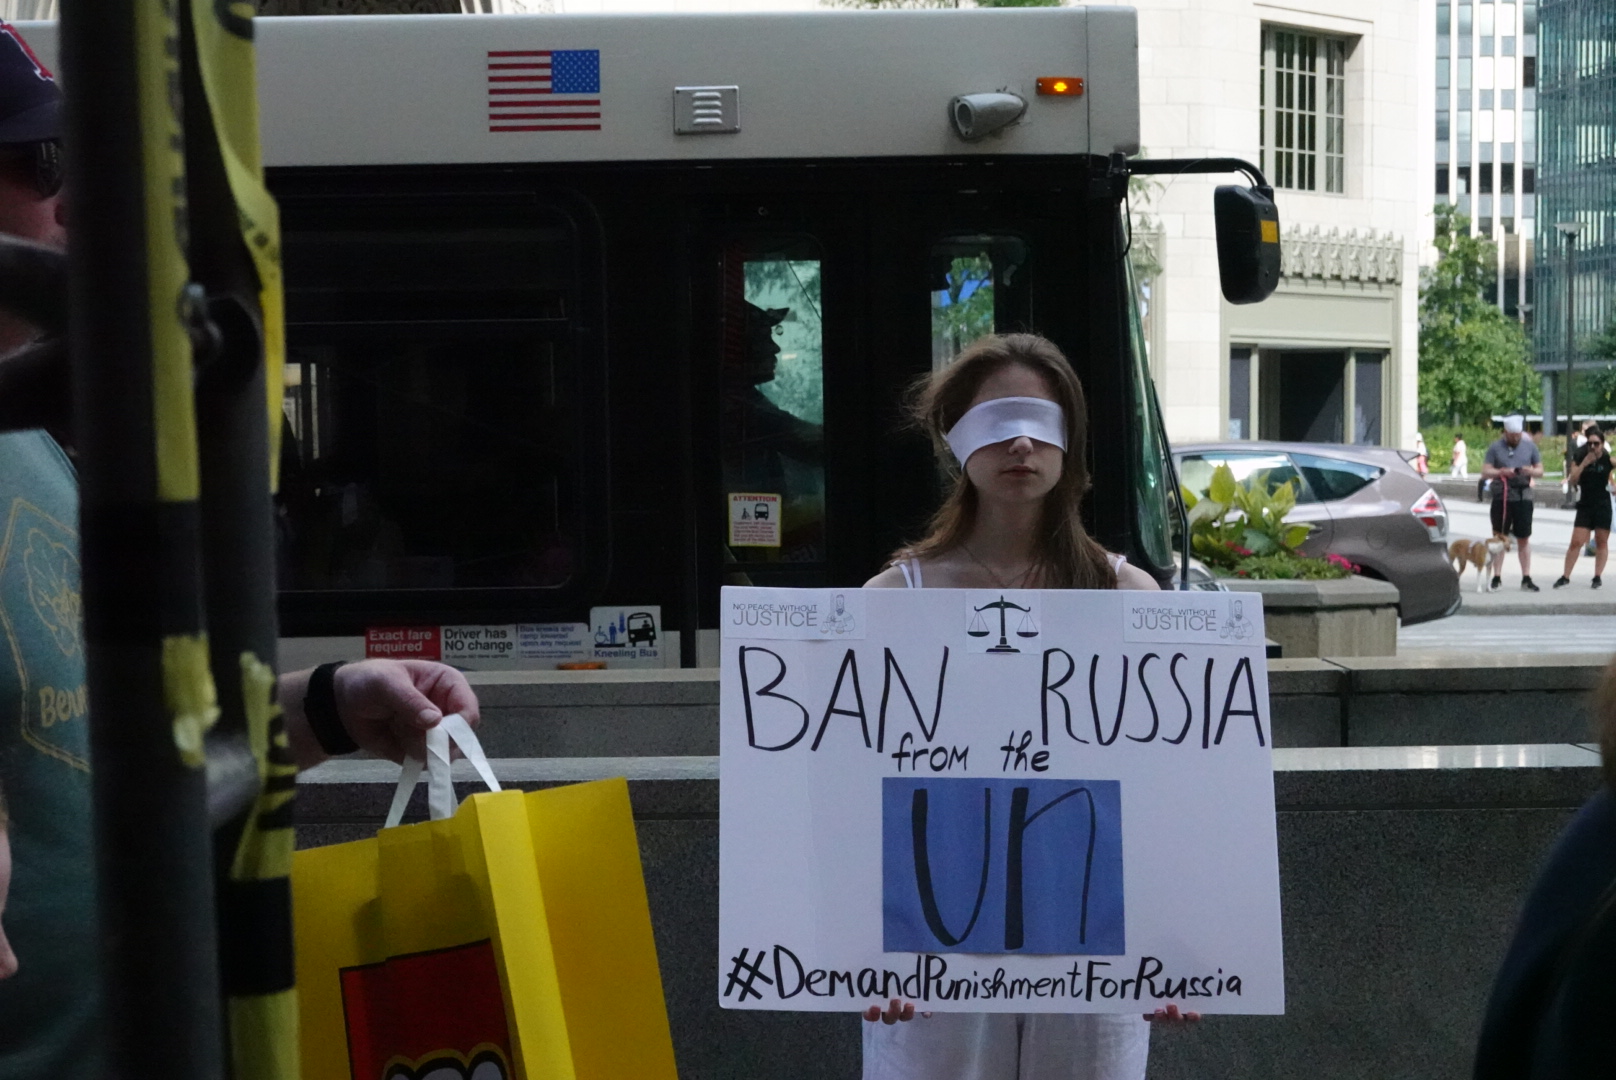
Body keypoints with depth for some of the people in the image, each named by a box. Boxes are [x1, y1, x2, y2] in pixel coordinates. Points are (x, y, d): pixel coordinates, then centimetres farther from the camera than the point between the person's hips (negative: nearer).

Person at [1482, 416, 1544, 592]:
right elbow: (1485, 472, -2)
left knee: (1524, 539, 5)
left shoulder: (1530, 446, 6)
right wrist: (1502, 472, -20)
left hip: (1523, 497, 2)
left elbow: (1540, 470, 10)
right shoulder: (1496, 447, 0)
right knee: (1499, 537, 3)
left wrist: (1529, 471, -12)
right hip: (1501, 497, -2)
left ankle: (1526, 578, 10)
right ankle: (1497, 577, 8)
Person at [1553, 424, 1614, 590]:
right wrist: (1583, 464, -14)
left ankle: (1598, 577, 14)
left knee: (1601, 542, 6)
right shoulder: (1581, 459, 1)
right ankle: (1565, 577, 3)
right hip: (1585, 506, 1)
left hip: (1603, 506, -1)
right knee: (1576, 542, -2)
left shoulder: (1608, 459, -4)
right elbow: (1572, 481, -6)